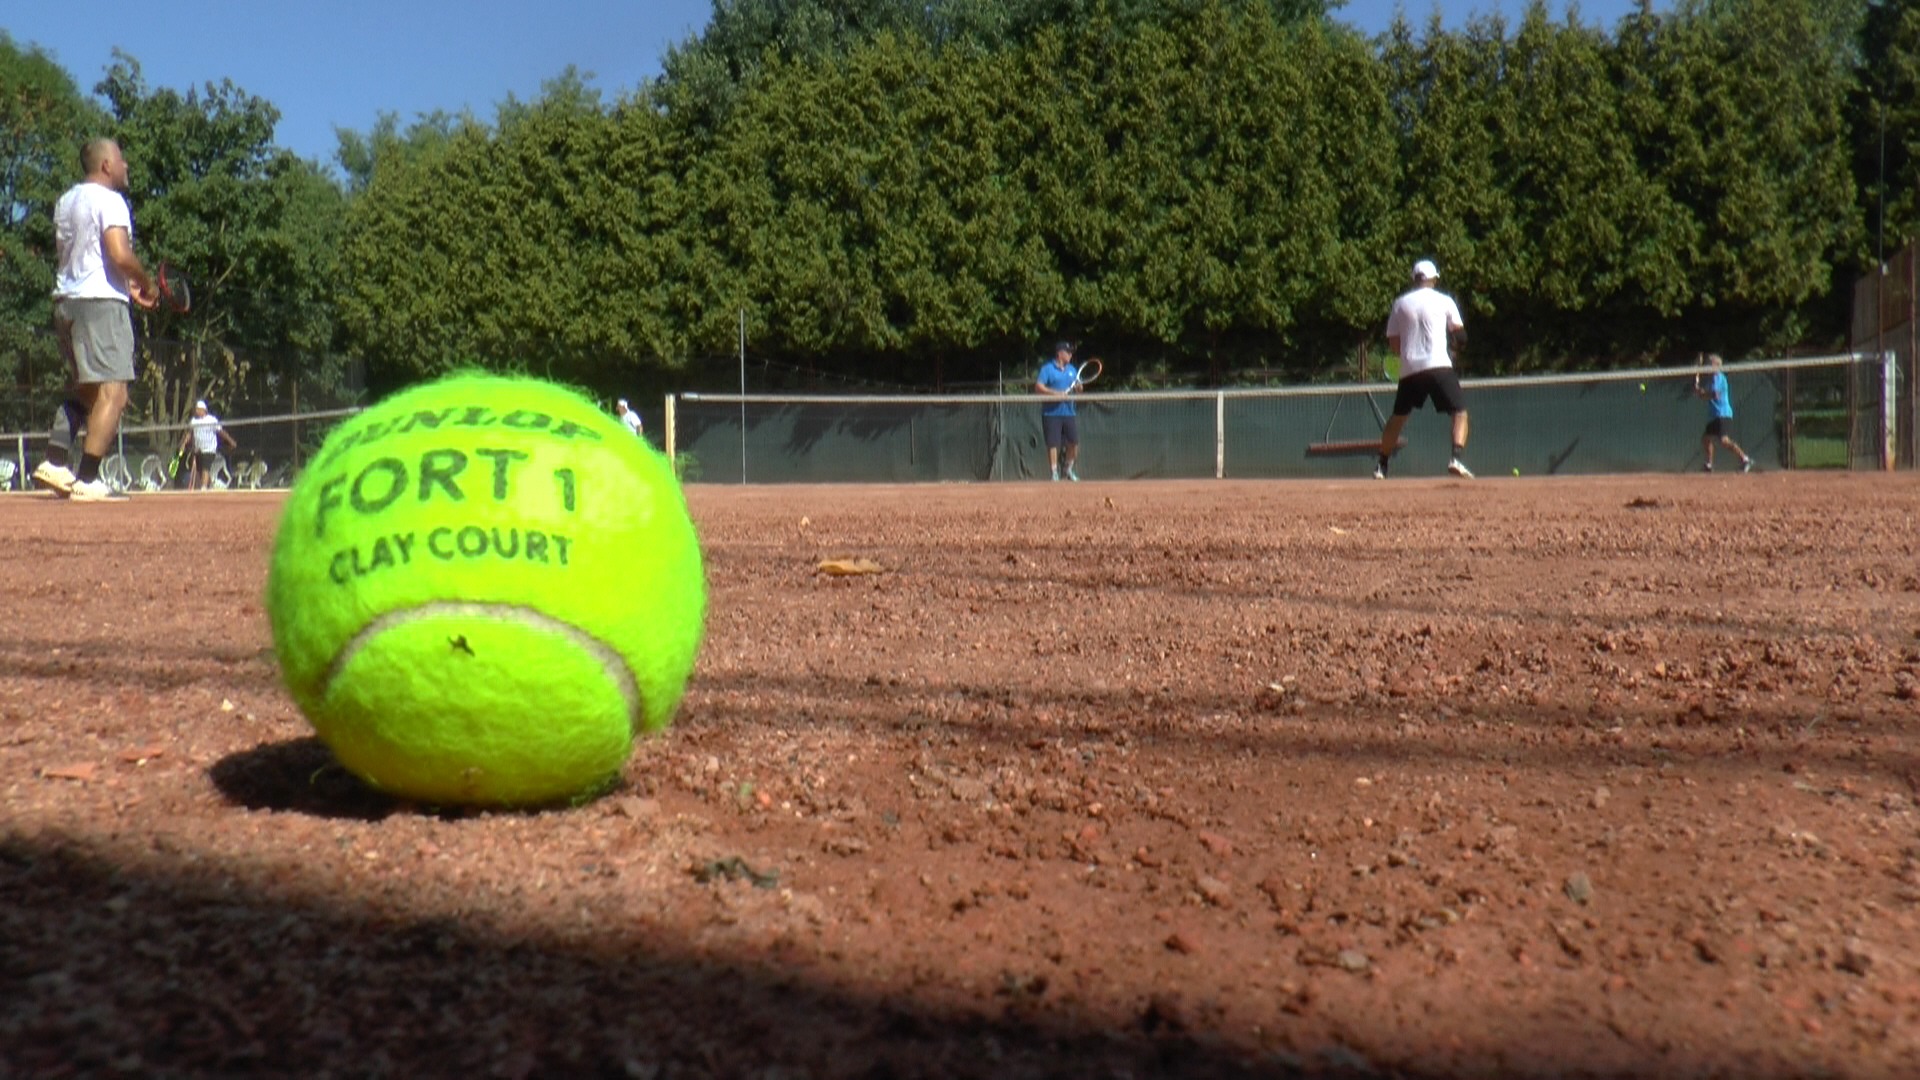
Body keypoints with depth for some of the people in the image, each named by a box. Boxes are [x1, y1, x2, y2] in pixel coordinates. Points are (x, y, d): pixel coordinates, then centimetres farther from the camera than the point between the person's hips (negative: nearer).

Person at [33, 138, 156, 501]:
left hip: (65, 301, 9)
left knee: (83, 390, 19)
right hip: (102, 302, -9)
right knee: (112, 393, -10)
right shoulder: (109, 199, -8)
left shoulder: (65, 201, 20)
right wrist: (146, 284, -4)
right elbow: (120, 254, -21)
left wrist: (127, 283, 21)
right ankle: (86, 481, -15)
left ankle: (54, 463, 11)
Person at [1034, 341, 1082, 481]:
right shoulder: (1047, 368, -5)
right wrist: (1055, 393, -23)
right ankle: (1054, 473, 3)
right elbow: (1038, 386, -14)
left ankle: (1068, 469, 22)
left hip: (1069, 411, 6)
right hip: (1052, 413, -5)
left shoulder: (1071, 369, 14)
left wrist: (1078, 386, -6)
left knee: (1074, 442, 3)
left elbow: (1078, 387, 18)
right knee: (1053, 444, -5)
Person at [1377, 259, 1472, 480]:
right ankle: (1455, 459, -19)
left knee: (1398, 417, 16)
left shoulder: (1400, 303, 10)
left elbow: (1393, 343, 11)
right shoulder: (1444, 300, 3)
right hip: (1438, 366, -3)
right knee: (1460, 412, 1)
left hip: (1409, 369, 3)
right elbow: (1458, 329, 14)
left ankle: (1382, 466, 17)